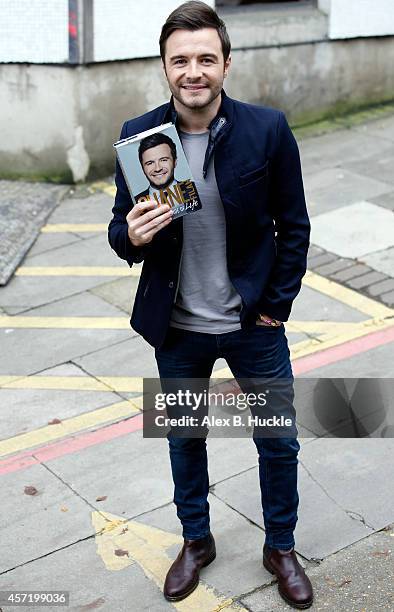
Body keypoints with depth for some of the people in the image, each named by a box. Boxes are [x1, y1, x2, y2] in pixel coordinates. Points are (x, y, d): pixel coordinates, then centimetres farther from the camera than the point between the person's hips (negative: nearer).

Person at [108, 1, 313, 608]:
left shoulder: (268, 129, -13)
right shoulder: (138, 136, -9)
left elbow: (293, 226, -3)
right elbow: (121, 233, -2)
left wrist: (277, 305, -5)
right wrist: (131, 235, -25)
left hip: (254, 324, -1)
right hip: (177, 329, 1)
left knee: (279, 444, 12)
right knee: (184, 439, 19)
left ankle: (280, 548, 39)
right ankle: (197, 541, 44)